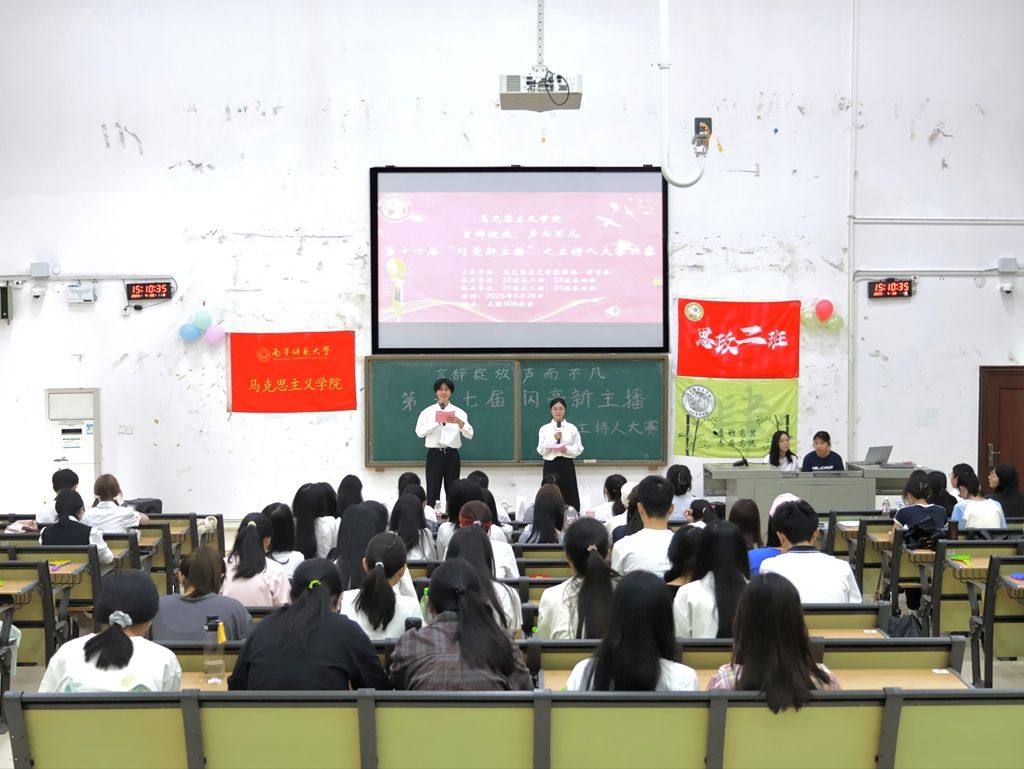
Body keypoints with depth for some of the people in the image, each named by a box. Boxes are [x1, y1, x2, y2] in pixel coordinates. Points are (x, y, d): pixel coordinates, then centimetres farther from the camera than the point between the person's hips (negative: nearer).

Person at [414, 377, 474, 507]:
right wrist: (437, 422, -20)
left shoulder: (459, 412, 5)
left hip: (452, 455, 1)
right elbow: (419, 432, -10)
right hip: (434, 455, -1)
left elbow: (469, 435, -5)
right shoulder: (428, 412, 4)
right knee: (432, 492, -1)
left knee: (452, 493, 6)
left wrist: (459, 422, -24)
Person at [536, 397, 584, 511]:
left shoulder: (572, 428, 4)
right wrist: (554, 439, -13)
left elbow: (579, 449, 3)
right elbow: (541, 450, -1)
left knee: (570, 496, -1)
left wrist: (567, 449, -15)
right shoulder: (544, 429, 3)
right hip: (550, 465, 0)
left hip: (567, 465, 0)